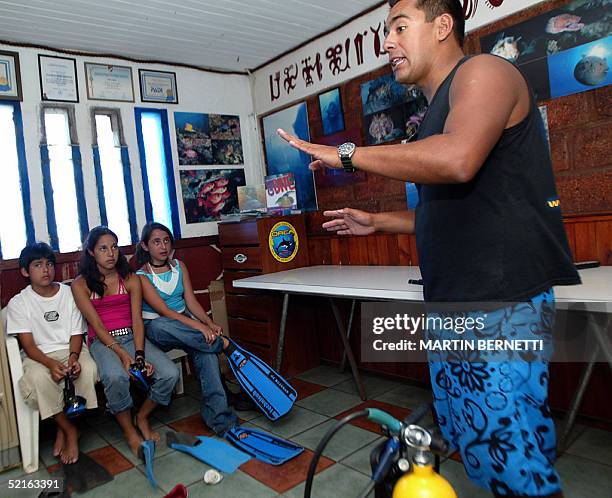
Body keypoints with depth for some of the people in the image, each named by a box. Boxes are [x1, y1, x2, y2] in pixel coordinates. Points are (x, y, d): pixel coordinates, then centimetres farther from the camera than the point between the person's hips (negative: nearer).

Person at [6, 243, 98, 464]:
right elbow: (28, 344, -7)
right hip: (39, 356, -1)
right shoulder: (18, 303, -1)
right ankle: (70, 430, -13)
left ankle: (64, 428, -6)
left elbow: (76, 334, 2)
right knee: (38, 378, -35)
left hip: (71, 350, 1)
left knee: (89, 369, -31)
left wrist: (73, 357, -19)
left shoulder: (70, 294, 2)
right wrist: (51, 363, -26)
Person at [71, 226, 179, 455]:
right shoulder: (81, 284, 0)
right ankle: (129, 431, -9)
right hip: (103, 341, -2)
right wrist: (121, 353, -21)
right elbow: (96, 325, -8)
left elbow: (137, 320, -3)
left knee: (170, 373, -20)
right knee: (116, 377, -36)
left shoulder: (131, 279, 5)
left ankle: (142, 417, 8)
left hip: (132, 337, 3)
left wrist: (139, 355, -17)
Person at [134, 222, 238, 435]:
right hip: (155, 329, -3)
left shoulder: (179, 266, 9)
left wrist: (209, 323, -17)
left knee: (205, 350, -30)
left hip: (185, 323, 3)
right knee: (159, 325, -42)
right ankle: (224, 344, -32)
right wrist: (198, 326, -32)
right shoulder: (141, 276, -7)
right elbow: (164, 311, -19)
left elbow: (191, 301, 2)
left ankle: (217, 415, -34)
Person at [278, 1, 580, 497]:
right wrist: (377, 222, 18)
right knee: (470, 441, 18)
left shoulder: (482, 70, -7)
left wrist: (346, 153, -19)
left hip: (502, 300, -9)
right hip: (451, 301, 10)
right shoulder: (437, 111, 20)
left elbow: (458, 159, -29)